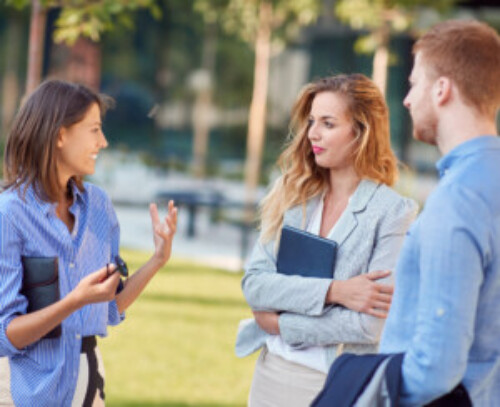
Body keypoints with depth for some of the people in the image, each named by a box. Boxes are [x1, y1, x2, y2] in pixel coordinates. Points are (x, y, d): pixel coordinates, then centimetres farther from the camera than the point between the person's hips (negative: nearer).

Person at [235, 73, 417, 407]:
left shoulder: (395, 213, -10)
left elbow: (369, 325, -17)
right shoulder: (293, 198, 4)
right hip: (271, 375, 4)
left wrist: (280, 323, -9)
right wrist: (333, 290, -18)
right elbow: (253, 285, -5)